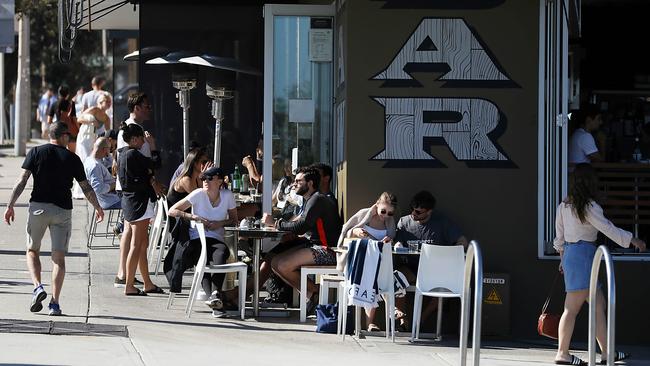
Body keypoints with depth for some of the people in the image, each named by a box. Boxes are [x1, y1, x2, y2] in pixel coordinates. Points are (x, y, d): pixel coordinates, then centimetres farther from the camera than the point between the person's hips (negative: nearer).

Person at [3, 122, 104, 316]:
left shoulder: (36, 153, 2)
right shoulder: (72, 159, 3)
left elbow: (22, 181, -4)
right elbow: (86, 188, 9)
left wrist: (10, 205, 0)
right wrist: (98, 207, 24)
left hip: (38, 207, 0)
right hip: (63, 210, 0)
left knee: (32, 250, 16)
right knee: (59, 257, 3)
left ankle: (38, 287, -7)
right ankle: (55, 303, -3)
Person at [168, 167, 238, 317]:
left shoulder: (228, 196, 6)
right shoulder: (198, 194, 0)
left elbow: (234, 220, 19)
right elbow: (172, 211, -1)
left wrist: (220, 223, -3)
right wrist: (193, 217, -13)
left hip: (217, 239, 1)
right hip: (197, 239, -1)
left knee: (221, 253, -37)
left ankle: (214, 295, -47)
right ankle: (215, 297, -49)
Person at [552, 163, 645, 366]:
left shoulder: (564, 205, 10)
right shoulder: (588, 206, -14)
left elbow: (559, 236, 17)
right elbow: (609, 230, -10)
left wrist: (563, 258, 29)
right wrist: (634, 240, 0)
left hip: (569, 254, 9)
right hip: (583, 255, -9)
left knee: (599, 305, 11)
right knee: (573, 308, -6)